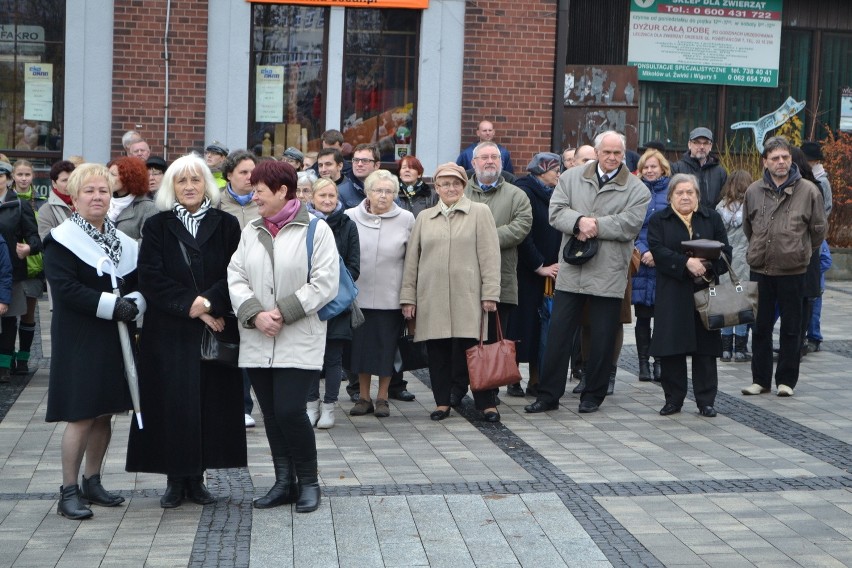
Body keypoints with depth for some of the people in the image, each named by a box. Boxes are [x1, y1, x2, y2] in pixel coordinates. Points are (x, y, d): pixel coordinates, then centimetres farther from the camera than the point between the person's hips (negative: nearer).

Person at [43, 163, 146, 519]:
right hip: (79, 340, -6)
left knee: (105, 413, 11)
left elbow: (139, 282, 12)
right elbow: (65, 288, -18)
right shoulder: (61, 240, -7)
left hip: (115, 339, 7)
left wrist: (133, 303, -10)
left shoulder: (122, 242, 13)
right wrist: (112, 305, -22)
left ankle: (92, 482, 24)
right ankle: (68, 492, 4)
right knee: (82, 416, -6)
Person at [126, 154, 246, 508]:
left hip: (215, 329, 1)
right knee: (172, 402, -1)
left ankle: (197, 477, 13)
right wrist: (190, 306, -15)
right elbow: (151, 278, -5)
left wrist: (209, 301, -17)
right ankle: (175, 479, 9)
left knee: (210, 401, 2)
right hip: (168, 332, -1)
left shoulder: (226, 226, 6)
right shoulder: (157, 227, 4)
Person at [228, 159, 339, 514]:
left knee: (290, 411, -12)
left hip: (299, 341, -5)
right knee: (271, 414, 9)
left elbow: (325, 283, -12)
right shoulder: (251, 231, 11)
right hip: (257, 341, 5)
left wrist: (283, 313, -14)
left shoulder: (315, 230, -5)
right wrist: (255, 314, -11)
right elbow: (236, 278, 6)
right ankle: (284, 483, 22)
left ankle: (308, 482, 8)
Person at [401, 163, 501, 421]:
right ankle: (442, 402, 15)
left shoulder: (480, 212, 6)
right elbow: (412, 259, 13)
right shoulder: (424, 217, 14)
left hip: (467, 297, -3)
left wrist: (490, 293, -7)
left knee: (471, 349, -4)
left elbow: (489, 255, 0)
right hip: (432, 298, 3)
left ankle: (487, 403, 5)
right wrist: (408, 296, 8)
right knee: (437, 351, 4)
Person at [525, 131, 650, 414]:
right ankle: (548, 394, 12)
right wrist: (580, 221, -19)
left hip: (609, 275, -1)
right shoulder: (571, 178, 9)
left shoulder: (637, 189, 2)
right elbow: (556, 211, -2)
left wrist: (593, 225, -12)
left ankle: (593, 395, 20)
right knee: (558, 334, 4)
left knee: (602, 339, 6)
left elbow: (629, 225, -11)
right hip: (571, 272, 2)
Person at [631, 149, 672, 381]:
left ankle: (660, 362, 10)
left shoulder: (672, 192, 5)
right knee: (643, 315, 4)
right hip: (641, 262, 1)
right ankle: (643, 362, 10)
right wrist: (642, 251, -10)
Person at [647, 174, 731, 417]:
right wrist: (686, 263, -20)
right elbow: (658, 251, -8)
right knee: (671, 347, 0)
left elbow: (725, 251, 5)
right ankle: (673, 399, 11)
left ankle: (706, 401, 9)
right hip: (672, 294, -1)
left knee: (705, 347, 2)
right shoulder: (658, 221, 6)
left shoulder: (712, 218, 11)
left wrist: (708, 267, -13)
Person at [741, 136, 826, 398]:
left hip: (792, 271, -2)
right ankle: (760, 379, 19)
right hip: (760, 270, 3)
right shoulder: (754, 191, 4)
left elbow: (818, 230, 5)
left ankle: (786, 380, 16)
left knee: (791, 329, 6)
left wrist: (801, 252, 10)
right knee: (760, 327, 9)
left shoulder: (808, 191, -5)